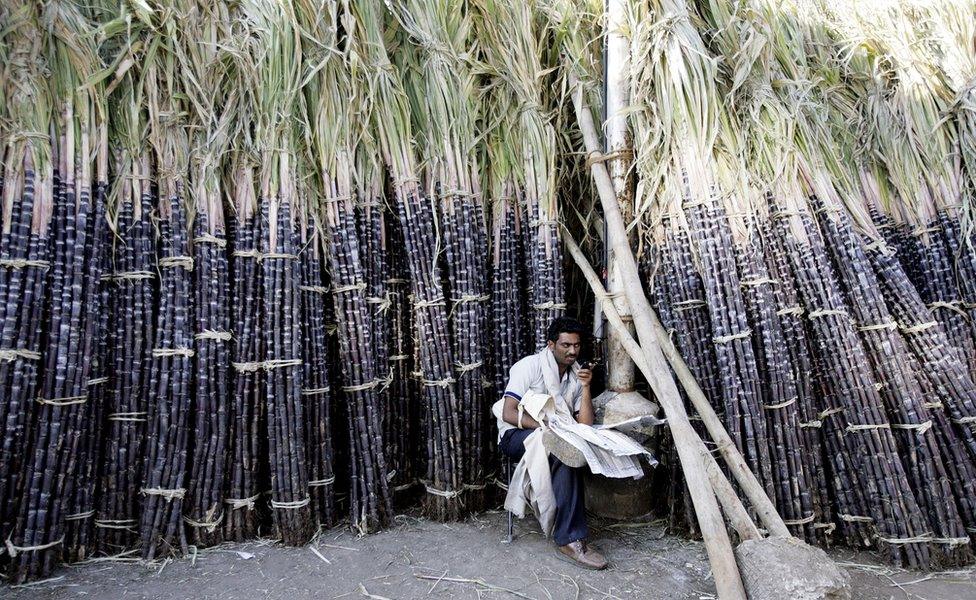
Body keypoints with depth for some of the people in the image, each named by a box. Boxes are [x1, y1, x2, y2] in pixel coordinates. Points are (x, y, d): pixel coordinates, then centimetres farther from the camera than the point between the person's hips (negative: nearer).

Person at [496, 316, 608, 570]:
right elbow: (509, 414, -20)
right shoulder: (529, 366, -12)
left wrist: (585, 387, -14)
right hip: (516, 435, -5)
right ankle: (571, 539, -32)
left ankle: (567, 541, -25)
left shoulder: (577, 374, 4)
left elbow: (585, 424, -3)